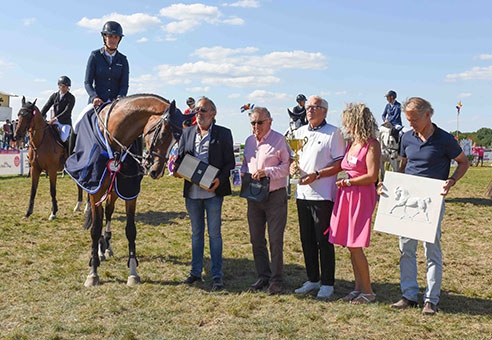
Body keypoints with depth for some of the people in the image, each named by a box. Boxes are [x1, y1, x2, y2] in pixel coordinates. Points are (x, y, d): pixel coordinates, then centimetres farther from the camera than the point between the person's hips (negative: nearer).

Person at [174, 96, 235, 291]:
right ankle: (196, 272, 25)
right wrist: (177, 170, -10)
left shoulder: (223, 134, -1)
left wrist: (220, 180, -18)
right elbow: (180, 157, 13)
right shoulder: (187, 133, 11)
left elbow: (230, 162, -2)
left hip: (213, 191, -4)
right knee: (196, 233, 14)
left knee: (214, 233, 2)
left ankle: (217, 276, 10)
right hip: (192, 191, 4)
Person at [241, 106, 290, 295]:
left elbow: (287, 165, -10)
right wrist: (243, 173, 1)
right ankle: (263, 276, 23)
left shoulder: (279, 139, -6)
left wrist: (267, 172, -21)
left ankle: (276, 280, 9)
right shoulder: (249, 141, 13)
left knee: (275, 240, -2)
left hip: (275, 196, -6)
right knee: (256, 239, 11)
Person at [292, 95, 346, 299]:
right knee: (307, 239, 12)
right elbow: (293, 157, 22)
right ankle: (312, 280, 24)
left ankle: (327, 283, 10)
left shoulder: (333, 133, -4)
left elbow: (339, 164, -10)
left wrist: (317, 174, -19)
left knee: (324, 240, -1)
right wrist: (292, 166, -1)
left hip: (323, 194, -6)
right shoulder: (299, 132, 15)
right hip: (302, 193, 7)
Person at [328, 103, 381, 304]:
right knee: (350, 246, 9)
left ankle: (368, 292, 6)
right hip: (346, 197, 8)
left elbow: (372, 176, -15)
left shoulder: (372, 145, -9)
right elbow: (339, 167, 22)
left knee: (354, 246, -6)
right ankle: (359, 288, 18)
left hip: (362, 197, -8)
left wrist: (348, 182, -7)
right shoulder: (351, 143, 14)